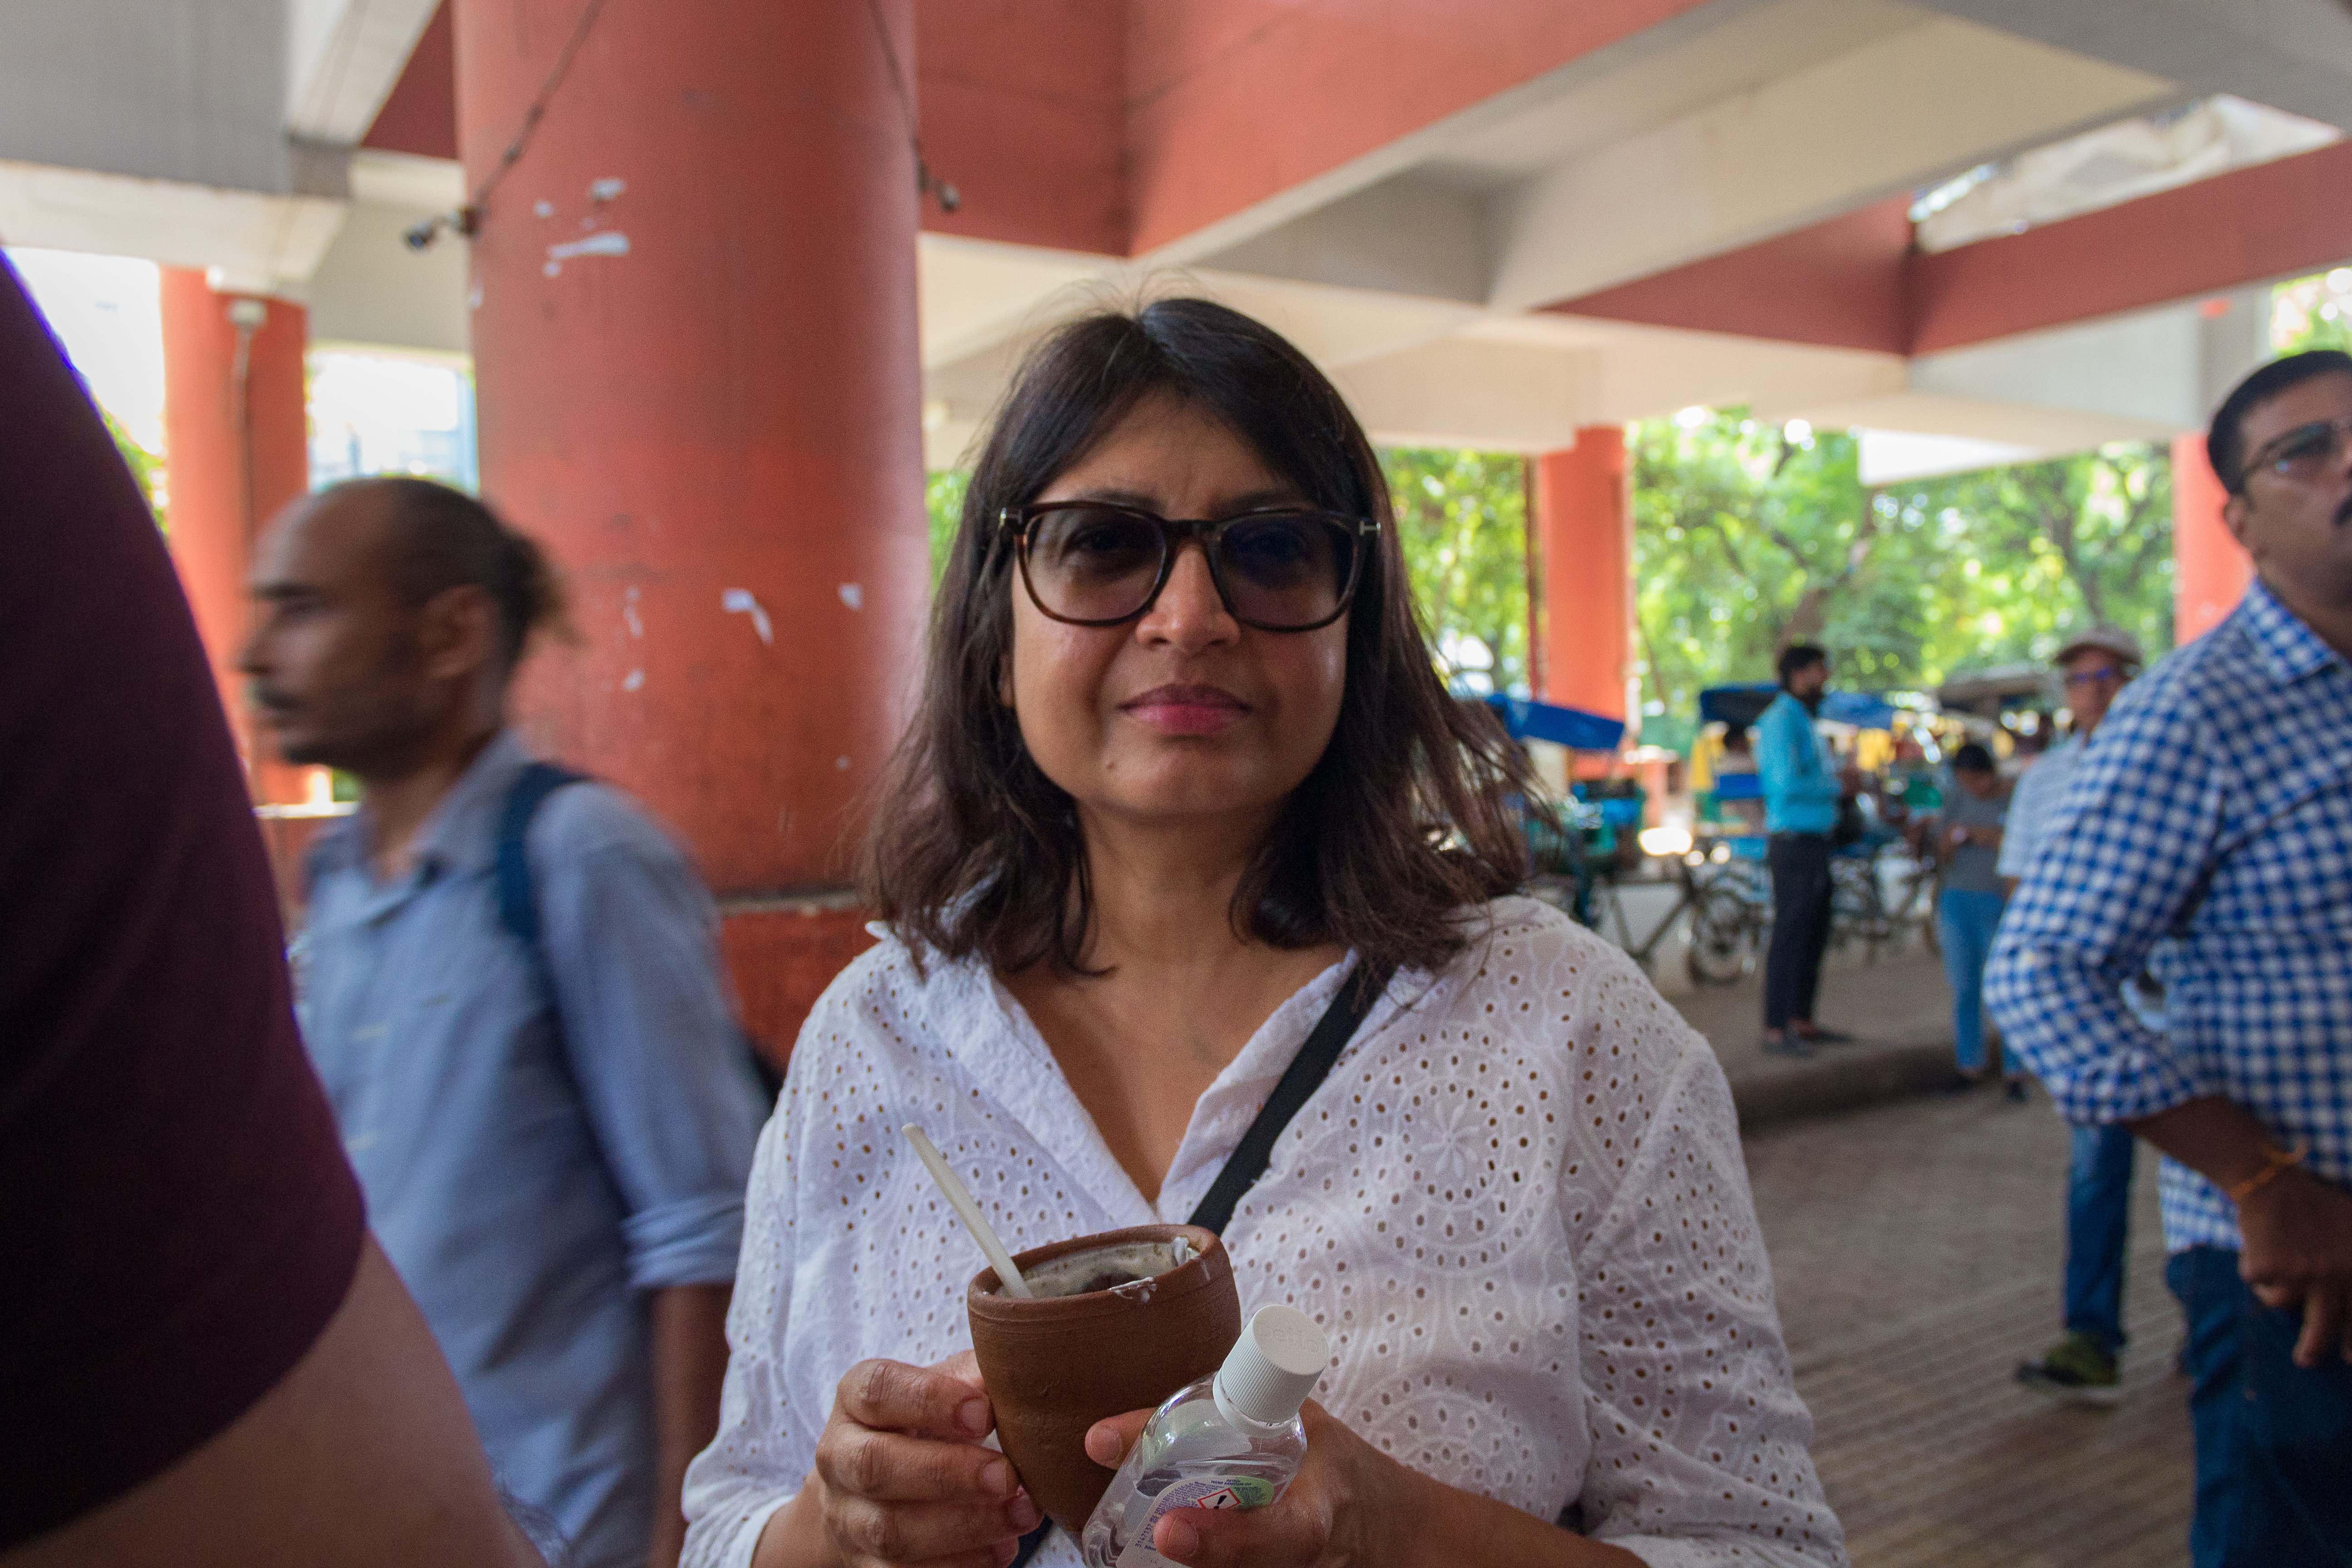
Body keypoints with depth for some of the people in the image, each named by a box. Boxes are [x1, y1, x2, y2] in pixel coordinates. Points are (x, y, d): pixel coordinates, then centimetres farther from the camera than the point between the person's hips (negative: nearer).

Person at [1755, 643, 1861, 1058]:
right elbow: (1786, 785, -23)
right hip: (1794, 841, -10)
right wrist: (1836, 785, -10)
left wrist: (1844, 784, 7)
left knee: (1815, 934, 14)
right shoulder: (1782, 720, -12)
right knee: (1789, 935, -7)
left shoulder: (1805, 721, 20)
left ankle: (1802, 1022, 23)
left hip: (1815, 843, 10)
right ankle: (1775, 1029, -3)